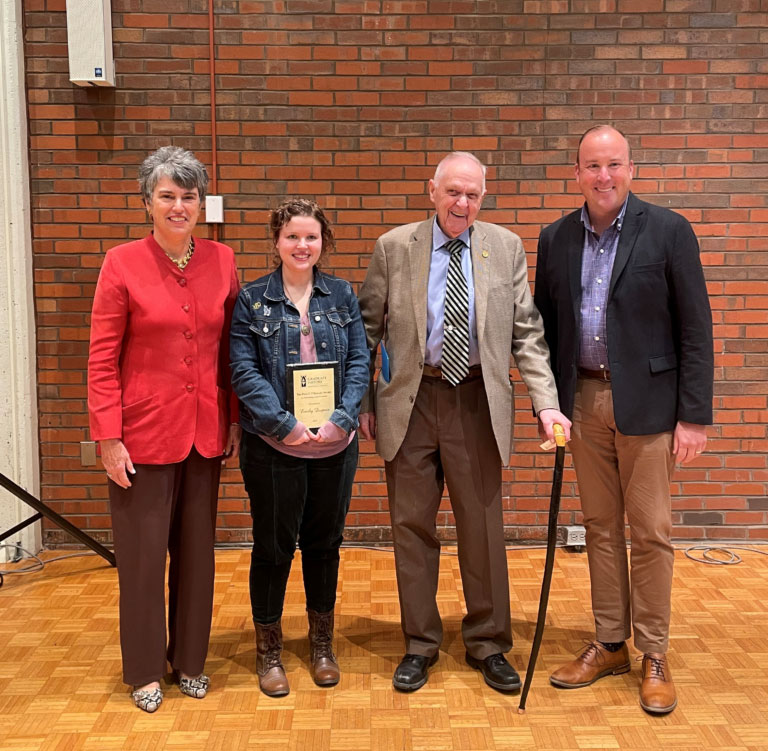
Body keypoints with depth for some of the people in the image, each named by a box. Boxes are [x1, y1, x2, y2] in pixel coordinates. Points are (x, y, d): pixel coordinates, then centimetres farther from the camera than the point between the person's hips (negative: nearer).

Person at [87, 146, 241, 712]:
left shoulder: (221, 261, 2)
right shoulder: (123, 263, -7)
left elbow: (231, 349, 8)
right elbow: (102, 359, -7)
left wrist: (236, 419, 6)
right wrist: (108, 438, -11)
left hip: (204, 431, 3)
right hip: (145, 431, -3)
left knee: (197, 550, 13)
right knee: (143, 554, 8)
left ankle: (190, 659, 33)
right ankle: (145, 670, 27)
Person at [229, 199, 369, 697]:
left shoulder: (342, 295, 6)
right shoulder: (252, 299, 0)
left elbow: (359, 362, 2)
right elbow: (244, 371, -6)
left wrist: (341, 419, -12)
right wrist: (285, 425, -16)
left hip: (335, 445, 3)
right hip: (274, 448, -2)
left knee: (325, 542, 14)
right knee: (274, 546, 7)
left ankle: (322, 642, 32)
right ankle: (269, 647, 26)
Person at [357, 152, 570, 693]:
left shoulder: (506, 248, 3)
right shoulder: (394, 247, 1)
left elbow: (527, 333, 2)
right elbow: (367, 330, 5)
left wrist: (546, 401, -9)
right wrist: (362, 401, 2)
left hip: (477, 402, 0)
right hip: (410, 402, 0)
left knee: (482, 526, 8)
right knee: (412, 526, 9)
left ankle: (488, 644, 27)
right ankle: (420, 644, 26)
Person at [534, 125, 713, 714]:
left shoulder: (669, 231, -5)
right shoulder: (556, 239, 6)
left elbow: (695, 329, -6)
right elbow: (545, 327, 11)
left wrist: (695, 415, -10)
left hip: (646, 403, -3)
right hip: (583, 401, 4)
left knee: (650, 531, 3)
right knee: (600, 527, 12)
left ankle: (655, 657, 19)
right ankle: (609, 645, 26)